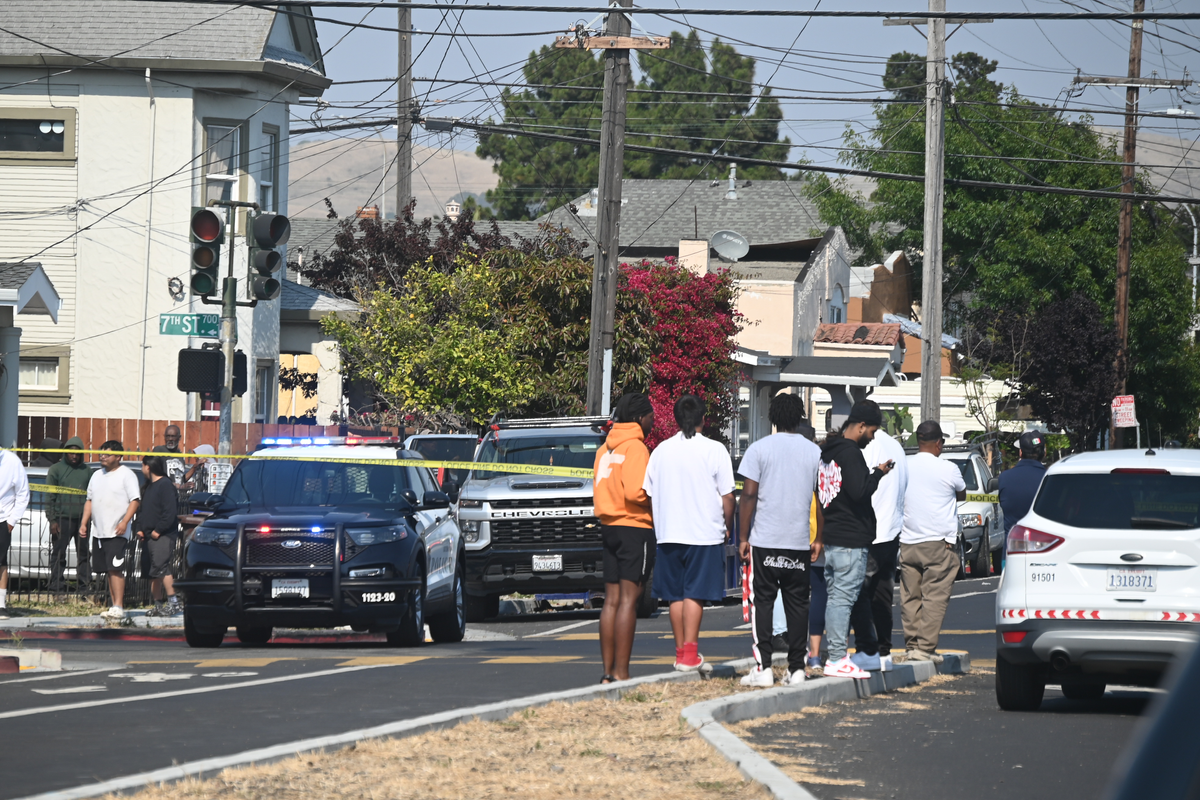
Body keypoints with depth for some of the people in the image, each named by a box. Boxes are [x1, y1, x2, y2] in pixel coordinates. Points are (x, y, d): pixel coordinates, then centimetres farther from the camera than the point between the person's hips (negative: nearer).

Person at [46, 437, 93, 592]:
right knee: (58, 553, -3)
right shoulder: (56, 470, 5)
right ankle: (56, 586, -1)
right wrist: (52, 520, -6)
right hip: (63, 519, -3)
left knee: (84, 553, 1)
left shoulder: (87, 471, 13)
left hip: (83, 519, 3)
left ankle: (85, 584, 6)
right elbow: (50, 497, 2)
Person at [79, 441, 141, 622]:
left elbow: (135, 500, -10)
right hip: (99, 532, 7)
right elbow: (90, 500, 24)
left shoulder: (126, 475, -4)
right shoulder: (97, 475, 18)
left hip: (117, 532, -7)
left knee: (115, 569, -16)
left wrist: (124, 522, -20)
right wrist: (83, 523, 14)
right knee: (109, 570, 7)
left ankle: (119, 608, -19)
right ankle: (115, 606, 11)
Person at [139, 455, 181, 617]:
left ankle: (173, 603, -20)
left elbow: (170, 512, -20)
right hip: (150, 537, 10)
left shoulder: (165, 485, -11)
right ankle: (158, 605, 17)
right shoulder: (149, 486, 20)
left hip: (163, 536, -10)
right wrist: (140, 529, 11)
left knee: (160, 567, -20)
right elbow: (142, 510, 26)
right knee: (154, 573, 11)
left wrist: (158, 531, -18)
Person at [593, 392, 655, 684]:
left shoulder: (605, 448, 15)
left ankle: (608, 671, 8)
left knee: (612, 600, 8)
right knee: (628, 599, -9)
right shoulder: (635, 447, -12)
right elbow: (635, 491, -21)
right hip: (635, 528, -8)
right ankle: (620, 673, -12)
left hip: (609, 527, 8)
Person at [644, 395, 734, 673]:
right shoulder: (714, 450, -6)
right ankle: (690, 654, -10)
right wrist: (727, 526, 10)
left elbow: (649, 495, 10)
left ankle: (681, 651, 14)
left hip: (668, 534, 4)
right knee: (695, 594, -4)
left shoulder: (661, 450, 6)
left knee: (676, 595, 10)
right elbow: (727, 496, -5)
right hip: (705, 533, -4)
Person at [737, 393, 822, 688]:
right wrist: (820, 539, 14)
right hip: (800, 542, 2)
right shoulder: (814, 452, 5)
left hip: (764, 541, -2)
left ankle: (763, 667, -5)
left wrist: (743, 537, -1)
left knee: (762, 602, 2)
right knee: (797, 604, 7)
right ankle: (796, 668, 5)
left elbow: (749, 495, -6)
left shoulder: (759, 449, -3)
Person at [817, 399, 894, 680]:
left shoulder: (827, 451, 15)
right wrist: (878, 473, -7)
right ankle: (838, 660, -9)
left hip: (830, 537, 10)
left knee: (835, 597, 13)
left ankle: (835, 655, 15)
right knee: (843, 598, -8)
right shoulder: (850, 453, -15)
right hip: (851, 539, -10)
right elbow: (859, 491, -23)